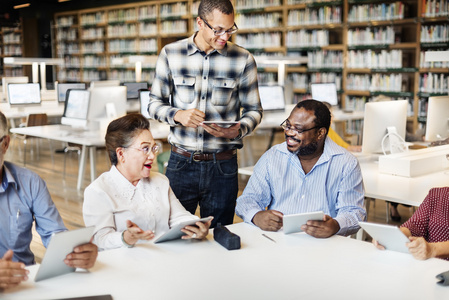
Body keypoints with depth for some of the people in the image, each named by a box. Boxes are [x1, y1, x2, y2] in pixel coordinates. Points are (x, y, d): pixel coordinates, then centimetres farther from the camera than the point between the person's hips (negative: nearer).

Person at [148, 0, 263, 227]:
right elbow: (155, 104, 6)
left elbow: (253, 110, 7)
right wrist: (177, 115, -15)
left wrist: (238, 130, -15)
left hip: (223, 166, 0)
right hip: (181, 163, 0)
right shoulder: (170, 54, 2)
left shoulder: (243, 60, 1)